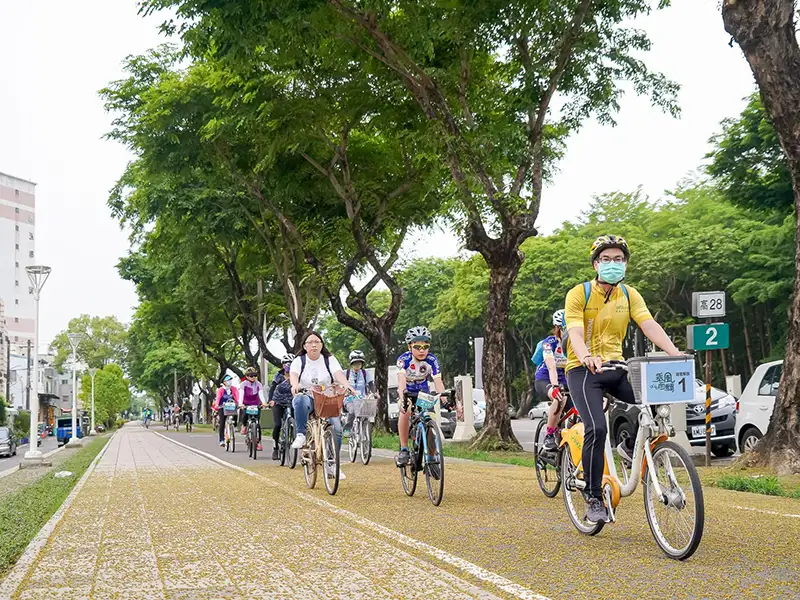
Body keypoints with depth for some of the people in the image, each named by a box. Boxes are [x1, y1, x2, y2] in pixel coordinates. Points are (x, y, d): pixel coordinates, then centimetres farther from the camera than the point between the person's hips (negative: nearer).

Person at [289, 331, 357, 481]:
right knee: (301, 401, -40)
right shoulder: (299, 361, 2)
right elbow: (293, 374, -19)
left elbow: (338, 374, -14)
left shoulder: (329, 360, 5)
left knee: (336, 428, -16)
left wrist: (347, 385, -35)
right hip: (307, 397, -2)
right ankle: (301, 435, -30)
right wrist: (295, 385, -44)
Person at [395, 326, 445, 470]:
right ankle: (404, 450, -20)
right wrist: (403, 399, -58)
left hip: (422, 392, 2)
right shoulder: (404, 359, -29)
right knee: (405, 411, -29)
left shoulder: (432, 360, -23)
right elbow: (401, 380, -42)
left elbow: (438, 381, -30)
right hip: (406, 392, -2)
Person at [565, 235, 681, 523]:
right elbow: (575, 334, -21)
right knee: (597, 429, -24)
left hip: (615, 367, 4)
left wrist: (675, 354, -27)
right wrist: (587, 357, -44)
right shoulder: (578, 294, -8)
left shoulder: (629, 295, 5)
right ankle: (593, 497, -9)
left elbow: (650, 326, -9)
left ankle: (631, 446, 11)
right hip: (583, 370, -4)